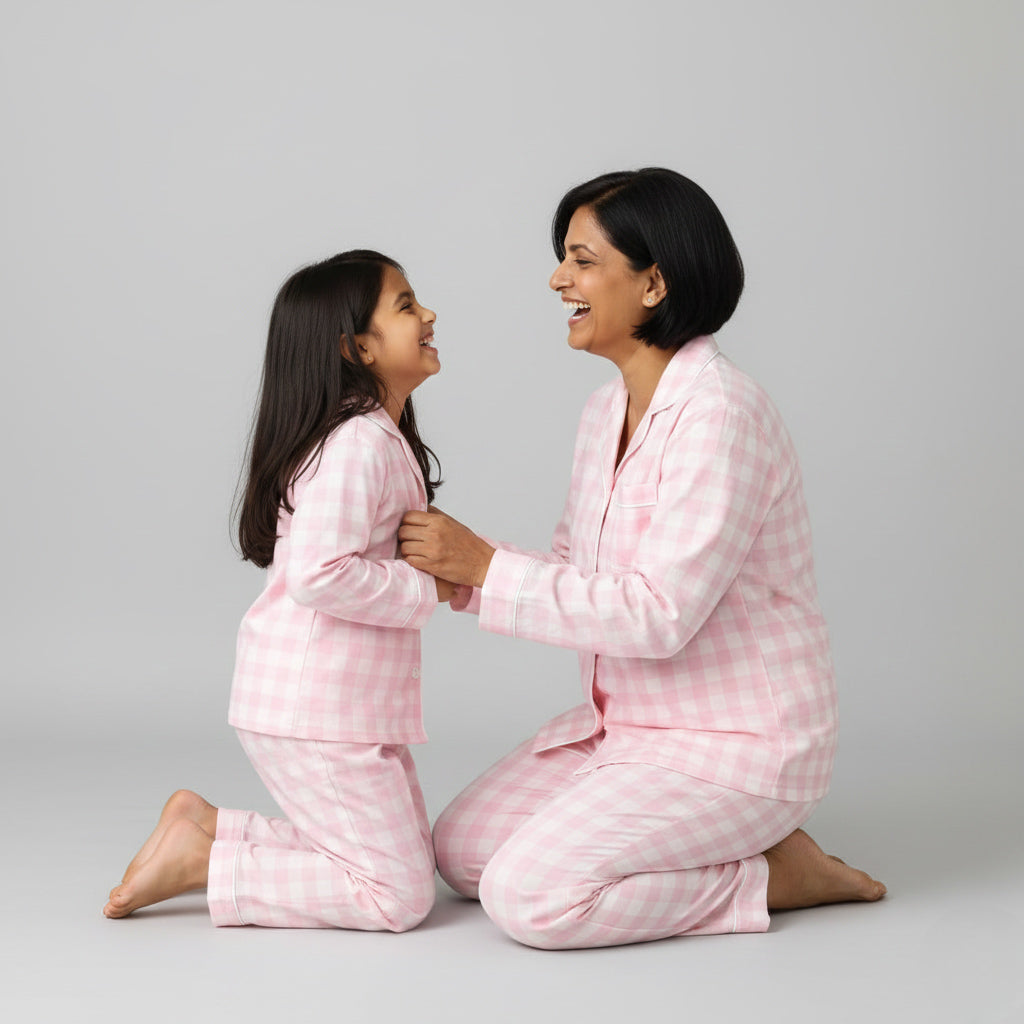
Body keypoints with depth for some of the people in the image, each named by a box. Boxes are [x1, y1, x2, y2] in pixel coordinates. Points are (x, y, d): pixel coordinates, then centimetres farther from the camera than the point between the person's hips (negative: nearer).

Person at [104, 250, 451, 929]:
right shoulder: (357, 443, -21)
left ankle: (206, 824, 18)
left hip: (350, 703, 10)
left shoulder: (382, 438, 13)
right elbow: (320, 574, -30)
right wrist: (426, 590, -17)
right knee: (399, 896, -3)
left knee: (414, 851, 19)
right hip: (316, 711, -10)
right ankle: (201, 863, 0)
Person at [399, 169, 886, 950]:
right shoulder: (609, 411, 7)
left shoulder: (718, 414, -23)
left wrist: (486, 568, -24)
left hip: (734, 746, -9)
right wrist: (457, 573, -6)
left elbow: (658, 613, -27)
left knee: (530, 896, -20)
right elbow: (578, 568, 10)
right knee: (460, 850, 3)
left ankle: (771, 876, -2)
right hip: (628, 724, 9)